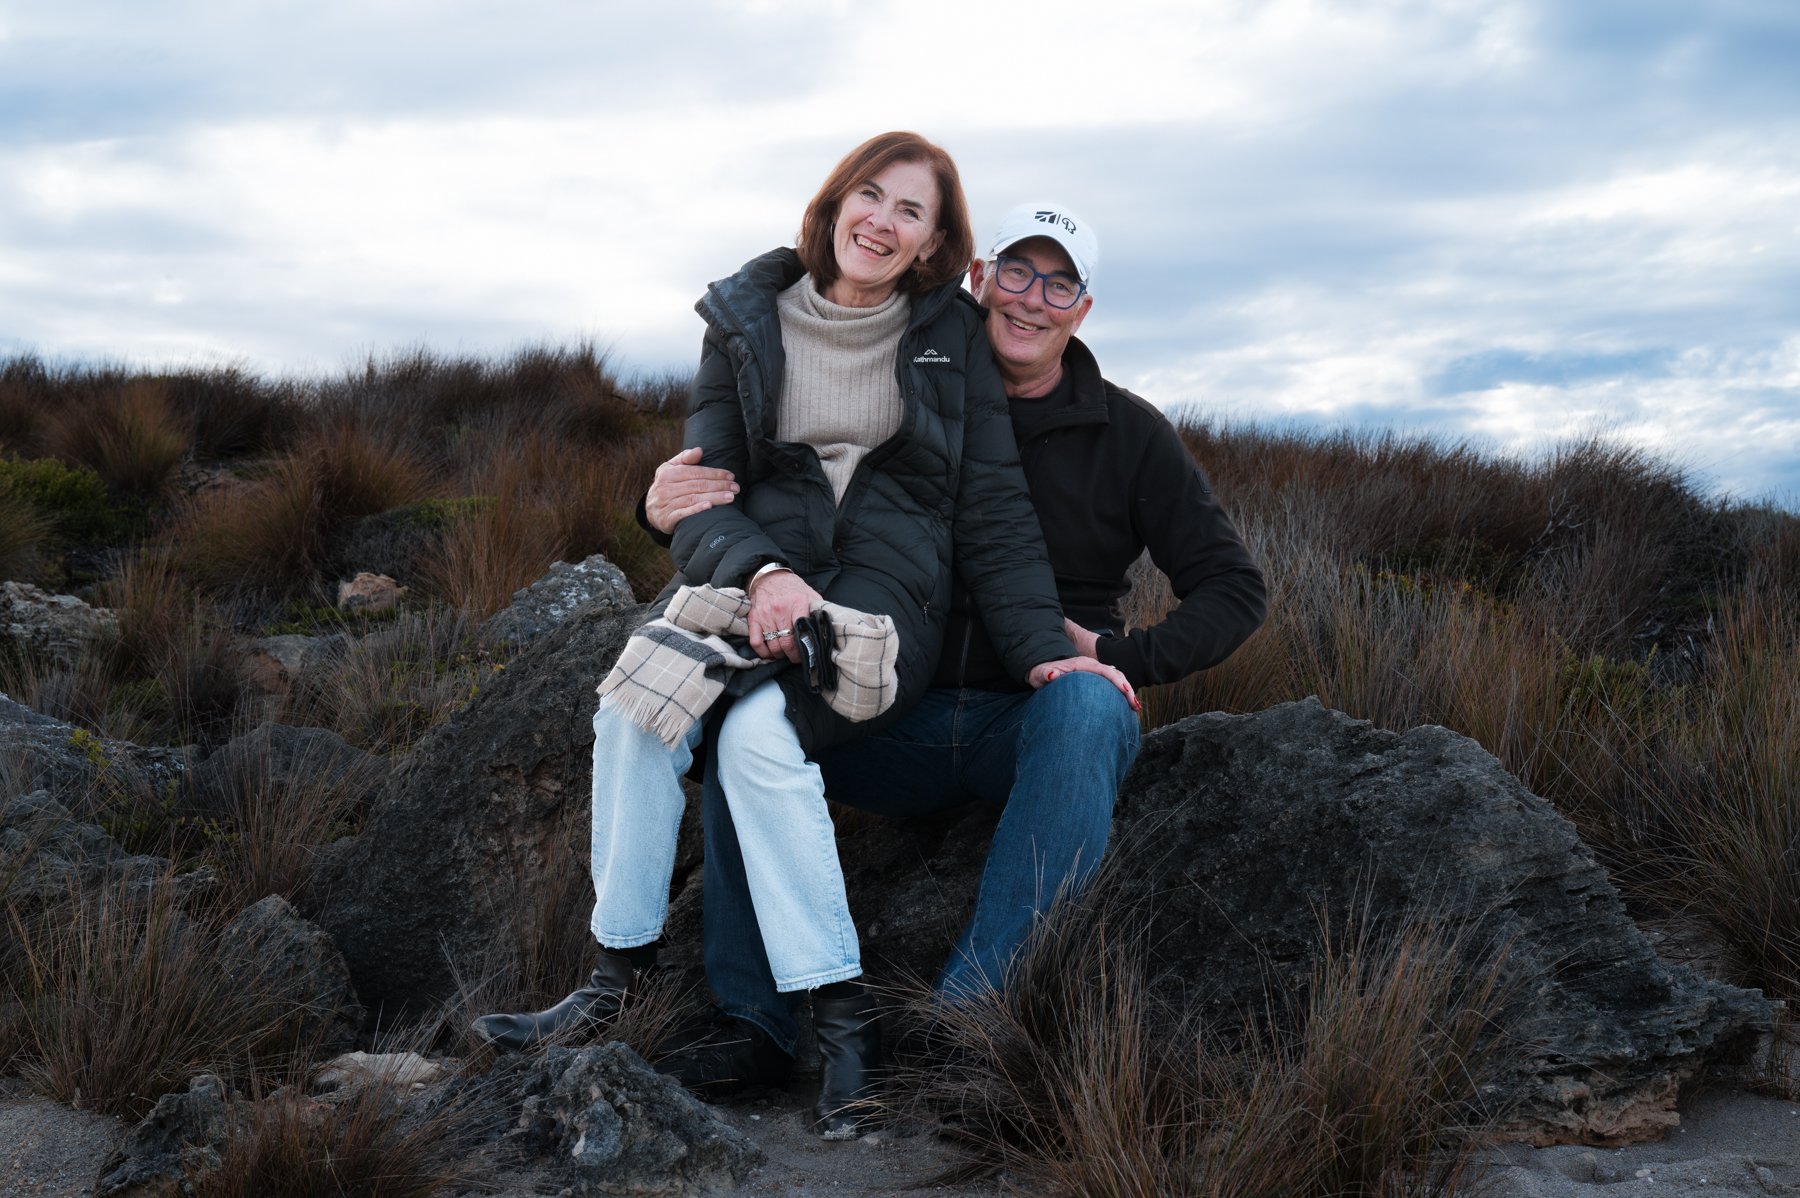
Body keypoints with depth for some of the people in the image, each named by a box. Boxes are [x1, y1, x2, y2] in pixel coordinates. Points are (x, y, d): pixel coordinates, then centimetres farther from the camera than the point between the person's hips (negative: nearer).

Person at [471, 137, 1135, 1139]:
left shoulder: (952, 336, 8)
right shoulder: (749, 322, 10)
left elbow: (994, 510, 7)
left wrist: (1038, 645, -6)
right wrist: (760, 571, -19)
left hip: (889, 587, -2)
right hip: (756, 568, 2)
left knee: (758, 733, -32)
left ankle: (845, 1016, -25)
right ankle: (619, 981, -18)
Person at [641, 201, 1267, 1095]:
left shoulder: (1127, 434, 3)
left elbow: (1234, 588, 4)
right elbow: (752, 502, 7)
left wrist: (1123, 656, -14)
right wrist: (671, 506, -17)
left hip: (1039, 726, -2)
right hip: (902, 730, 2)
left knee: (1084, 705, -36)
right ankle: (753, 1018, -19)